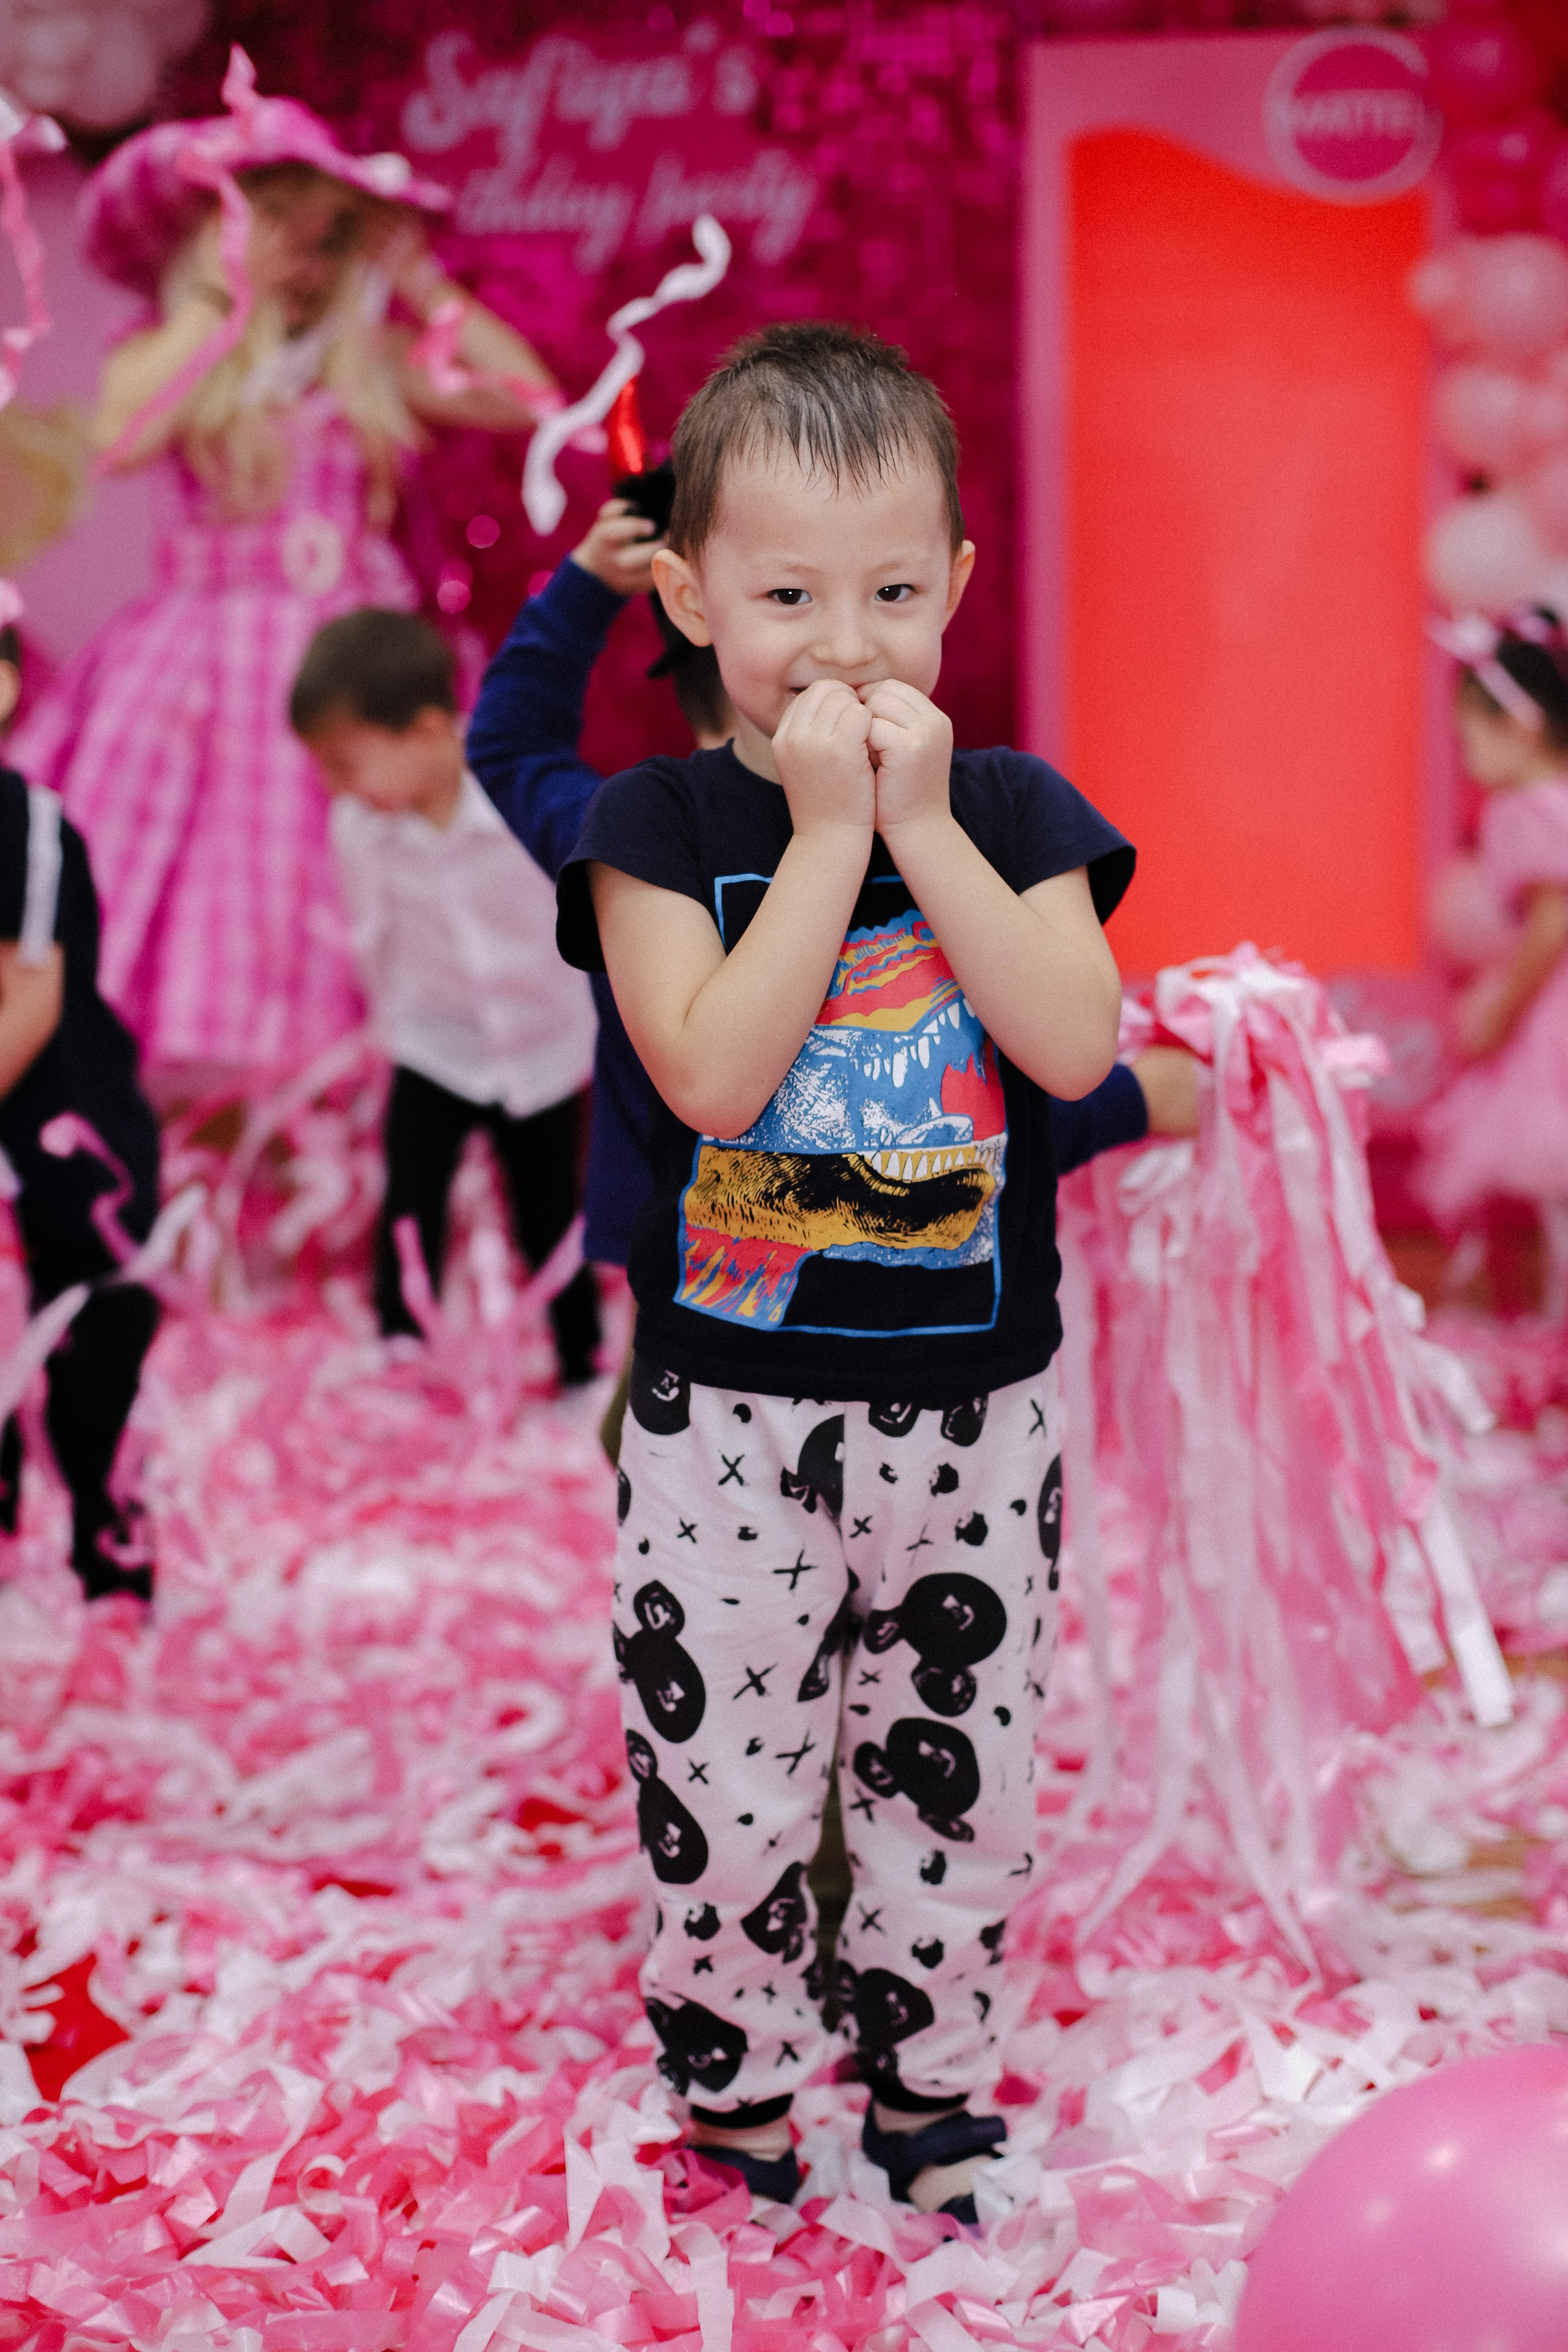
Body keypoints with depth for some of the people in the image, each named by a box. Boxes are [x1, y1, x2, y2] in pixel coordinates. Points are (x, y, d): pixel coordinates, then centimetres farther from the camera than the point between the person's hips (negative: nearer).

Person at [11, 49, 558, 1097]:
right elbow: (121, 437, -19)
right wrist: (223, 302, -13)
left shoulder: (374, 360, 9)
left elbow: (528, 398, 0)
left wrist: (423, 283, 5)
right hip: (207, 663, -2)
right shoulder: (163, 353, 3)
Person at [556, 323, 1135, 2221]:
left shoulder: (1009, 810, 1)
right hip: (729, 1404, -2)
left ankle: (929, 2098, 33)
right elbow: (712, 1074, -20)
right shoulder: (659, 824, -6)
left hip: (973, 1403, 2)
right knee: (718, 1793, 5)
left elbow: (1078, 1048, -15)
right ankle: (734, 2105, 27)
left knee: (958, 1779, 14)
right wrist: (829, 833, -20)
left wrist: (925, 824, -17)